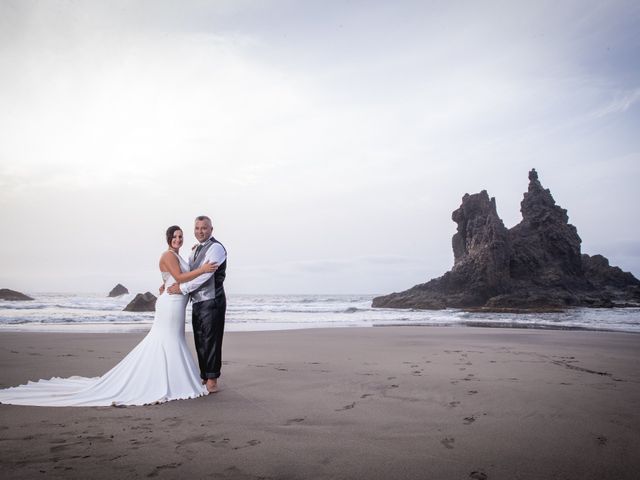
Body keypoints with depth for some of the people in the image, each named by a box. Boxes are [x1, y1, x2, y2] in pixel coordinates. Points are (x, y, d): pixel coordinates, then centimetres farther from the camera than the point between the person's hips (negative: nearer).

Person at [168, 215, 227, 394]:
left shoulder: (215, 248, -10)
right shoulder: (195, 250, 18)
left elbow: (204, 274, -19)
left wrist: (182, 288, -15)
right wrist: (168, 285, 6)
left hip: (211, 301, -8)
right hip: (197, 302, 9)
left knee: (211, 341, -3)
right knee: (200, 342, 13)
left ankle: (212, 381, 6)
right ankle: (204, 378, 25)